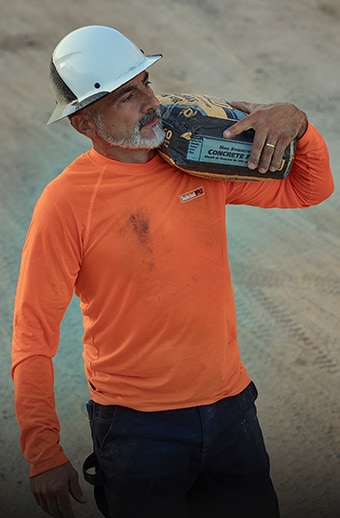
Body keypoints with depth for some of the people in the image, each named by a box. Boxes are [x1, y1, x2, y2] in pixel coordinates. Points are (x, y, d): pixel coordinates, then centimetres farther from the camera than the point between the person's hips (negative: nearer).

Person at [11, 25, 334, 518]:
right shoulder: (66, 201, -13)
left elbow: (309, 189, 12)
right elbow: (33, 332, -12)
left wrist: (296, 123, -9)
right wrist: (43, 453, -15)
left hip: (231, 408, 5)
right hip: (137, 428, -5)